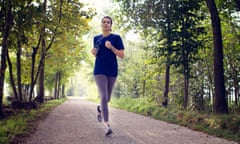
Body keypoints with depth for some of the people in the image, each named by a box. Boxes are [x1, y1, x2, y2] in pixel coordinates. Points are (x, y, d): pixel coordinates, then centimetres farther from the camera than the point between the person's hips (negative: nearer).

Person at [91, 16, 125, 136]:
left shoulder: (116, 38, 1)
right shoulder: (96, 38, 9)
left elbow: (122, 55, -4)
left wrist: (111, 47, -18)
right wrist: (94, 52, -4)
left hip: (112, 71, 0)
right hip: (99, 71, 0)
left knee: (107, 98, 13)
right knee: (103, 96, -15)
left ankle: (100, 108, 48)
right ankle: (107, 125, -13)